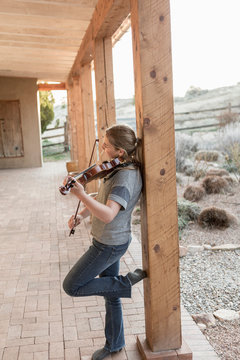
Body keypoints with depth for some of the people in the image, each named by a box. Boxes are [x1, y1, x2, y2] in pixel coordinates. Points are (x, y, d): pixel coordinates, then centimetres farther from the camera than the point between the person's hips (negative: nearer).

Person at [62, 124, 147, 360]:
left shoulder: (126, 177, -28)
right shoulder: (119, 169, 3)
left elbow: (108, 214, -39)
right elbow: (103, 198, 12)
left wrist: (80, 194, -43)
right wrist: (82, 215, -2)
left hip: (109, 245, -9)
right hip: (110, 240, 9)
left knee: (71, 286, 2)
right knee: (110, 293, 22)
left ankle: (127, 283, 8)